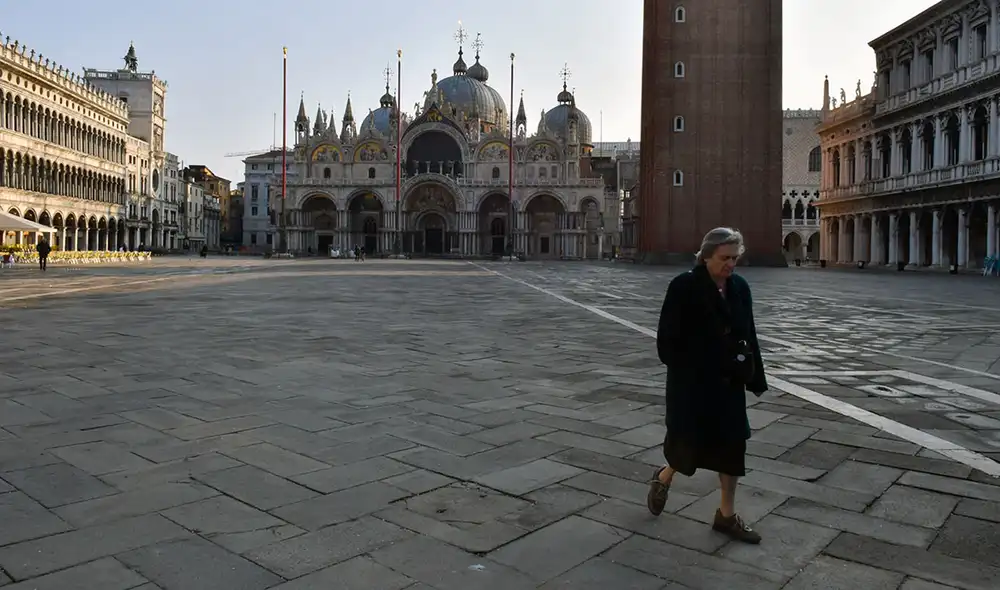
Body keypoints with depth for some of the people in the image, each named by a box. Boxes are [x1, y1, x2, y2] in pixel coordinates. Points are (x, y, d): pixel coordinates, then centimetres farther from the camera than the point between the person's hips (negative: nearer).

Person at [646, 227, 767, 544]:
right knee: (692, 442, 2)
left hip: (729, 382, 6)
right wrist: (683, 373, -15)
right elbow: (667, 339, -13)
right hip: (692, 383, -6)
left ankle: (727, 514, 23)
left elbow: (749, 335, 9)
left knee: (732, 444, 9)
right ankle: (663, 477, 35)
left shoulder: (740, 287, 3)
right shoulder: (684, 287, -14)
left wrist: (755, 375, 7)